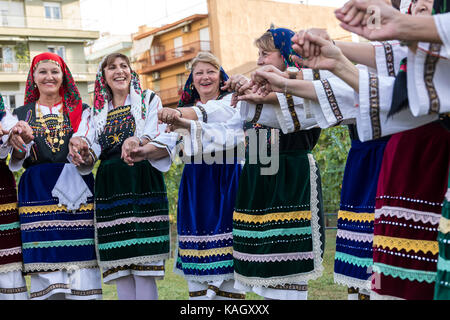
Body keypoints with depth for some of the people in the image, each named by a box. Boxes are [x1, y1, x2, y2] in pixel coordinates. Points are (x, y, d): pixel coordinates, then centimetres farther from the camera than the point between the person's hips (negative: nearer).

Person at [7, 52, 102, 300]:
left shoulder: (81, 111, 14)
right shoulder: (21, 114, 16)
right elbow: (16, 162, 4)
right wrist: (18, 142, -19)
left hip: (78, 191, 0)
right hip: (37, 194, 0)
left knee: (82, 269, -7)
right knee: (46, 274, -6)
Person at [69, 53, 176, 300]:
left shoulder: (149, 101, 9)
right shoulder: (96, 113, 19)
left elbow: (164, 146, -4)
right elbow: (88, 159, 7)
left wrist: (140, 143, -25)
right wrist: (80, 148, -17)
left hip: (143, 187, -3)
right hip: (109, 191, 3)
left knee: (144, 273, -8)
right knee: (120, 275, 2)